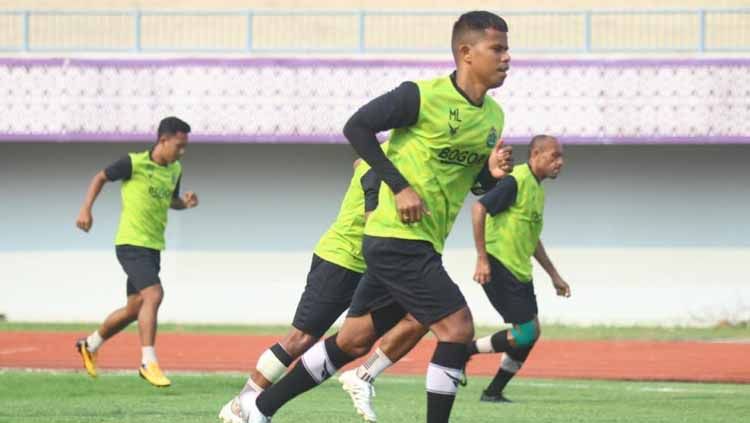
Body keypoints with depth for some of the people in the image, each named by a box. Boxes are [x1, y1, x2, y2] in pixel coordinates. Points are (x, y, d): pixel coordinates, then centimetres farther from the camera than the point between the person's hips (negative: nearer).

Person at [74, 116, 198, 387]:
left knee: (135, 309, 13)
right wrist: (86, 209, -6)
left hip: (153, 247, 8)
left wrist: (186, 202, 3)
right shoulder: (135, 163, -11)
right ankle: (148, 362, -20)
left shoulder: (175, 170, 8)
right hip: (131, 243, -8)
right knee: (153, 294, -24)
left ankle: (90, 345, 34)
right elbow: (101, 177, 3)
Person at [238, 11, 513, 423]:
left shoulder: (493, 117, 9)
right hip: (396, 237, -8)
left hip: (423, 246, 8)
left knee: (354, 340, 13)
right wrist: (399, 186, -17)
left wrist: (493, 172, -4)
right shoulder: (423, 96, -14)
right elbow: (357, 127, -11)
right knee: (457, 326, -15)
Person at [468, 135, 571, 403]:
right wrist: (482, 258, -24)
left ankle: (494, 392, 16)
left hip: (519, 271, 10)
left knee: (531, 333, 9)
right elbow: (479, 209, -22)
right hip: (499, 268, -10)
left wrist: (554, 275, 26)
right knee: (526, 333, -12)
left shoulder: (538, 189, 16)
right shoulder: (517, 181, -14)